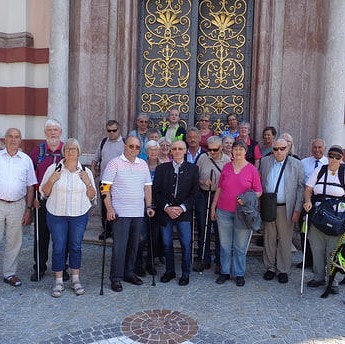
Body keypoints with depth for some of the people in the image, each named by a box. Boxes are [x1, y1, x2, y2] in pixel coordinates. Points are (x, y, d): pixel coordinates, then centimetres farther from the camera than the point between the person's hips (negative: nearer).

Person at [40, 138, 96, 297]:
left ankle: (75, 280, 22)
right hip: (56, 214, -1)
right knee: (58, 247, 3)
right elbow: (44, 192, 2)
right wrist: (52, 180, -14)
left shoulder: (86, 172, 4)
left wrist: (88, 183, -9)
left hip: (79, 215, 1)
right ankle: (58, 282, 17)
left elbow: (92, 196, 7)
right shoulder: (53, 169, 0)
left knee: (76, 246, 8)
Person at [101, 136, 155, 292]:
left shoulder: (143, 164, 12)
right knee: (119, 245, -2)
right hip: (120, 213, -5)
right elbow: (105, 187, -8)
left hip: (138, 213, 6)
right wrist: (109, 208, -14)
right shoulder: (115, 163, -5)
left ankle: (129, 272, 27)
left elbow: (147, 187, 16)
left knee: (134, 244, 13)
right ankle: (116, 278, 9)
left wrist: (149, 206, 10)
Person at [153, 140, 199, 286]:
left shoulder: (192, 168, 3)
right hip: (165, 211, 1)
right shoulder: (162, 168, 6)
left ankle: (185, 273, 16)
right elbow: (156, 192, 3)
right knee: (167, 244, 8)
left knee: (186, 244, -1)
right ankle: (169, 271, 26)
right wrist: (166, 207, -9)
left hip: (184, 212, -1)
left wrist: (182, 208, -11)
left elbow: (194, 192, 0)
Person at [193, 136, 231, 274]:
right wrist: (203, 182, -9)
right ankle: (203, 259, 22)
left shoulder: (227, 161, -2)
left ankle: (220, 261, 18)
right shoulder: (203, 158, 3)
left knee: (219, 230, 3)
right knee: (203, 229, 9)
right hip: (203, 196, 2)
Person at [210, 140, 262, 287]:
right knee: (225, 245, 10)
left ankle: (239, 274, 21)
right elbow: (219, 189, 11)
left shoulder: (252, 169, -1)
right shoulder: (226, 167, 6)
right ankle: (225, 272, 23)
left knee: (240, 246, 7)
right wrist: (213, 207, 10)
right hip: (224, 212, 2)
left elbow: (258, 192, 2)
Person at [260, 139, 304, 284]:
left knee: (285, 240, 6)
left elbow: (301, 188, -1)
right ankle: (270, 267, 25)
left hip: (286, 208, -2)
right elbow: (260, 183, 9)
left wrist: (297, 210, -7)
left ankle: (283, 270, 20)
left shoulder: (296, 164, -1)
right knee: (269, 239, 11)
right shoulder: (265, 161, 5)